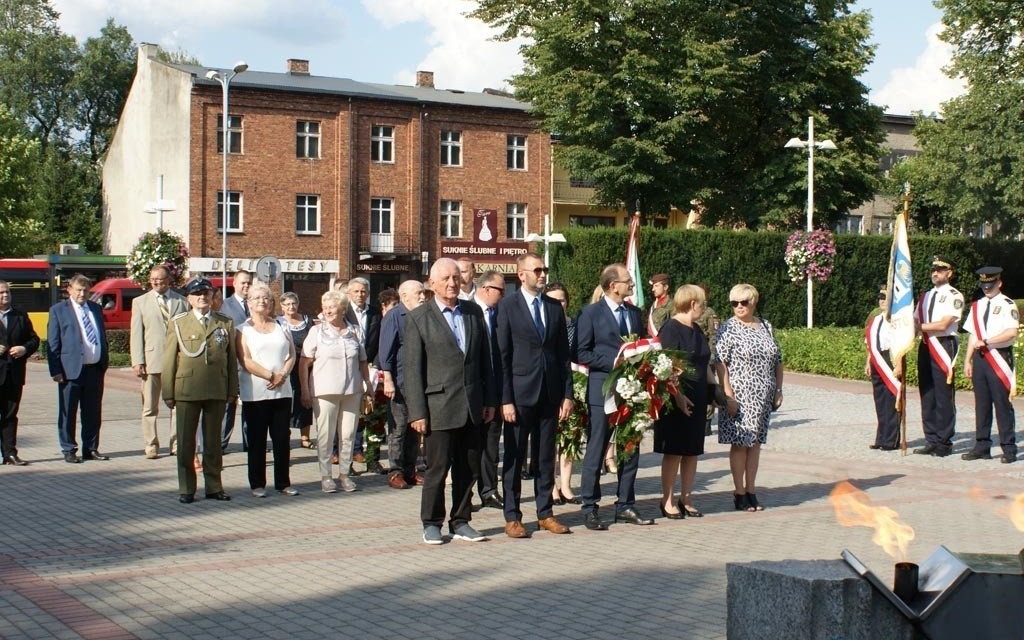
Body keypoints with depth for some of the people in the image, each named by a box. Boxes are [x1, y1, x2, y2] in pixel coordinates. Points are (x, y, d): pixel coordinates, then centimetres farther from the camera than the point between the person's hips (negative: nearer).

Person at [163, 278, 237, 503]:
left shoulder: (225, 323, 9)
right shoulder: (178, 323, 5)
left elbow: (232, 358, 8)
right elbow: (169, 359, 3)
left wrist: (232, 390, 4)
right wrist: (168, 393, -2)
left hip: (217, 391, 1)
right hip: (187, 391, -1)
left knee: (213, 440, 9)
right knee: (186, 442, 4)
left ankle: (214, 486, 18)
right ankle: (186, 489, 12)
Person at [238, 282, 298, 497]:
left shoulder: (281, 327, 14)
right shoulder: (243, 330, 2)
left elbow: (292, 354, 8)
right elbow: (245, 361, -8)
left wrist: (283, 375, -10)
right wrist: (271, 376, -14)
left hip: (282, 391, 3)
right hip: (255, 393, -3)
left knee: (282, 439, 5)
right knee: (257, 440, 2)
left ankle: (283, 482, 12)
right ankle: (257, 484, 9)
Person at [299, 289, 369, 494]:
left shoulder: (354, 331, 8)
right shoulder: (317, 331, 1)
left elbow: (362, 362, 14)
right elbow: (304, 363, -2)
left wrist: (367, 387, 11)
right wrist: (305, 391, -8)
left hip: (352, 391, 2)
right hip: (324, 391, -2)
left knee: (348, 434, 6)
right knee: (325, 435, 1)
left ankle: (345, 473, 16)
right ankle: (325, 476, 9)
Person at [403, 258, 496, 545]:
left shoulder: (473, 312, 10)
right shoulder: (418, 317, -4)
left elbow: (484, 359, 14)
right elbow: (412, 368, -6)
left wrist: (489, 400, 10)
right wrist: (417, 412, -10)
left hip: (472, 407, 5)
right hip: (439, 406, -4)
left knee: (467, 468, 10)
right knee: (437, 468, 1)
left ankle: (461, 522, 21)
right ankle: (431, 524, 16)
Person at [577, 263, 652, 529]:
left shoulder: (635, 313, 13)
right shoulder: (591, 313, -5)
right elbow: (583, 353, -9)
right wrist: (615, 363, -16)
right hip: (603, 390, -6)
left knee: (631, 450, 9)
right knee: (596, 451, -1)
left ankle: (625, 506, 19)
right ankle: (590, 509, 6)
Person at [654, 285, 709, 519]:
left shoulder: (697, 330, 15)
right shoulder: (670, 329, -12)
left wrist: (708, 394, 18)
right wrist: (677, 396, -23)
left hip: (697, 400, 8)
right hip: (677, 400, -8)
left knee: (692, 451, 10)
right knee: (674, 451, -2)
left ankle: (686, 499, 17)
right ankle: (667, 500, 6)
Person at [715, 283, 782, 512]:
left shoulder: (766, 327, 10)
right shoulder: (728, 328, -6)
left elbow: (778, 360, 15)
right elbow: (720, 363, -12)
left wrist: (778, 390, 9)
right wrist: (728, 395, -18)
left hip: (763, 397, 5)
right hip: (740, 396, -5)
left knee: (755, 442, 9)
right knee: (740, 443, -1)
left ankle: (751, 491, 17)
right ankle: (739, 494, 7)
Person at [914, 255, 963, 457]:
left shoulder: (954, 296, -4)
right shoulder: (926, 296, 18)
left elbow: (943, 325, -14)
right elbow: (915, 321, 12)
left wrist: (920, 326, -9)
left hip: (943, 346, -7)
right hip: (925, 346, 7)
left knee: (943, 396, -6)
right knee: (927, 395, 7)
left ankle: (944, 443, 0)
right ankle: (931, 441, 12)